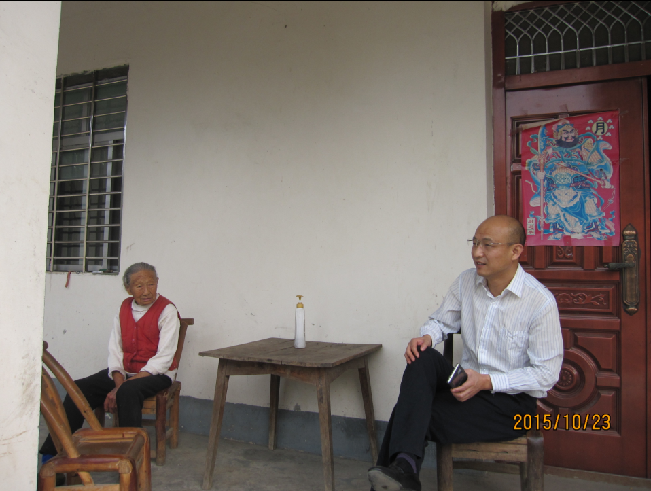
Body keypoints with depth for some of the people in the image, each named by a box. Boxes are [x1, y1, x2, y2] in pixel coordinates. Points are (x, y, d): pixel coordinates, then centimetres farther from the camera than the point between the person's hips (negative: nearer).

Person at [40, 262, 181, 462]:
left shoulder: (167, 310, -11)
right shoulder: (124, 308, 7)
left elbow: (164, 358, -17)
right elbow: (115, 348, 3)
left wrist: (123, 386, -21)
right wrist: (119, 381, -15)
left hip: (156, 374, -5)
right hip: (124, 371, 6)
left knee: (128, 392, -35)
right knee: (80, 388, -12)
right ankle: (53, 453, -3)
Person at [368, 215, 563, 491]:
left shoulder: (541, 302, -15)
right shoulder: (466, 282, 1)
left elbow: (547, 374, -12)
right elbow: (441, 321, 13)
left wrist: (487, 382, -22)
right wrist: (427, 337, -13)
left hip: (511, 400, -5)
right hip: (468, 384, 6)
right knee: (422, 358, -28)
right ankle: (404, 466, -34)